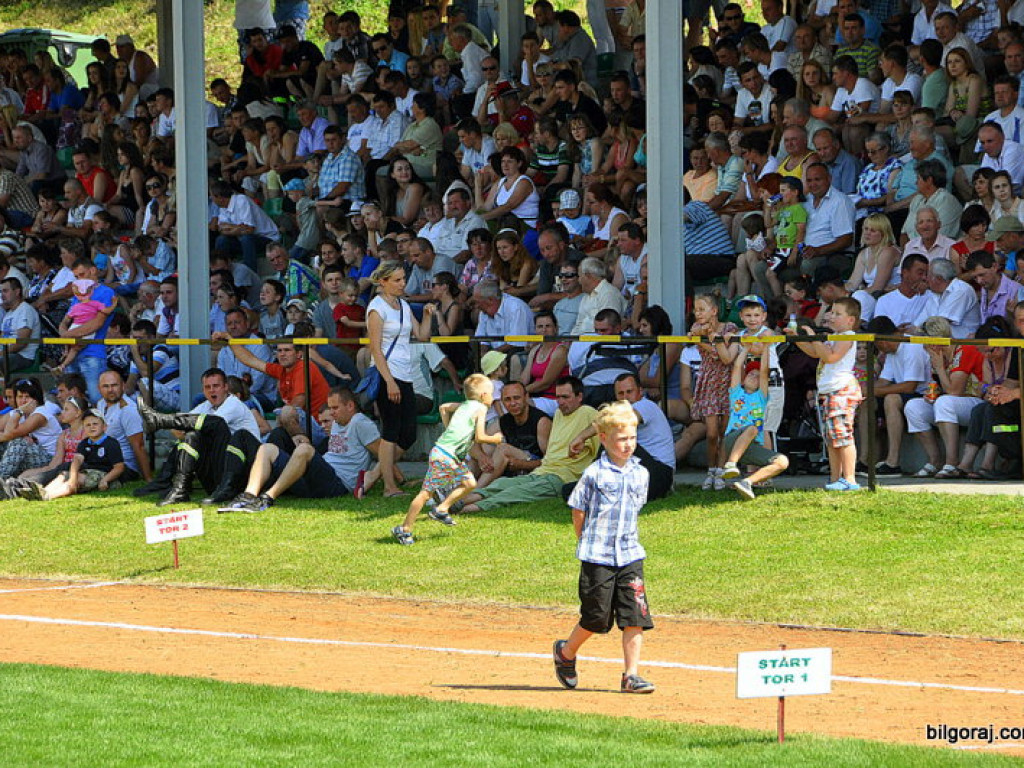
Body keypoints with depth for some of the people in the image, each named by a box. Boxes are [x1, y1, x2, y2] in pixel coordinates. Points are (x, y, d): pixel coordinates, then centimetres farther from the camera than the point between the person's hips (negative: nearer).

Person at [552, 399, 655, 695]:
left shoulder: (640, 474, 8)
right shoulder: (594, 474, -7)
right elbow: (578, 512, 0)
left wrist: (626, 539, 13)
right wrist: (587, 544, 2)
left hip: (630, 556, 4)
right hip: (597, 559, -4)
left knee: (635, 616, -4)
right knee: (596, 617, 2)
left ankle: (631, 676, 2)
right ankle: (566, 652, 30)